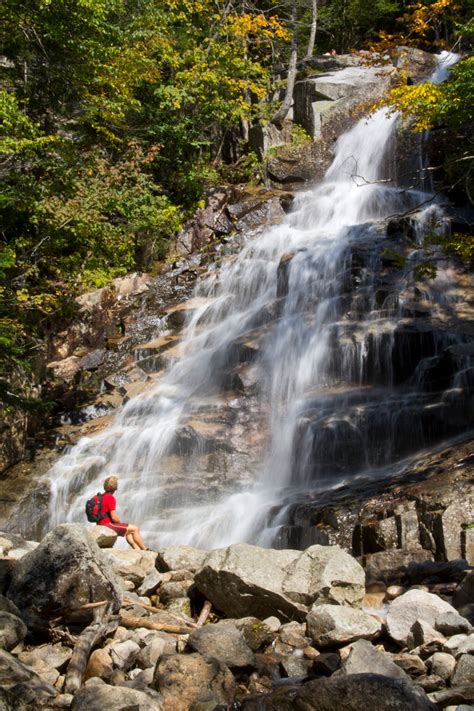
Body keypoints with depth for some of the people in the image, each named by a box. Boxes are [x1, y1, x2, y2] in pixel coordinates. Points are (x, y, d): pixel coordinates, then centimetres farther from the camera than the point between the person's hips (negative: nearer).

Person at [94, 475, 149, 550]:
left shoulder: (101, 497, 13)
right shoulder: (110, 498, -16)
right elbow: (114, 517, -20)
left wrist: (119, 522, 16)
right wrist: (121, 523, 0)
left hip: (101, 525, 10)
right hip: (108, 525, -10)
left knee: (128, 531, 22)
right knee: (135, 529, 0)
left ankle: (138, 550, 14)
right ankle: (145, 550, 13)